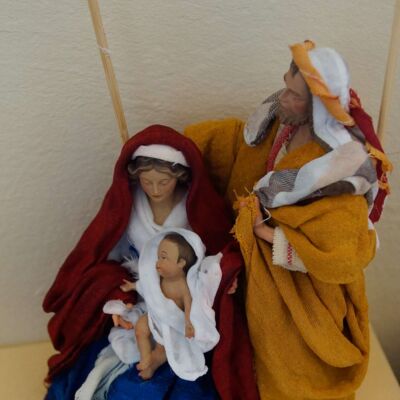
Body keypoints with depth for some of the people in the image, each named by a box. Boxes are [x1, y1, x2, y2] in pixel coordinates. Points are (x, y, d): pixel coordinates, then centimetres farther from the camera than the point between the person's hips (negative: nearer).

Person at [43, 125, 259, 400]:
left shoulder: (200, 204, -13)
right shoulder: (124, 199, -9)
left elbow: (226, 252, -4)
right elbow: (103, 256, -6)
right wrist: (118, 298, -22)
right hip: (135, 296, 2)